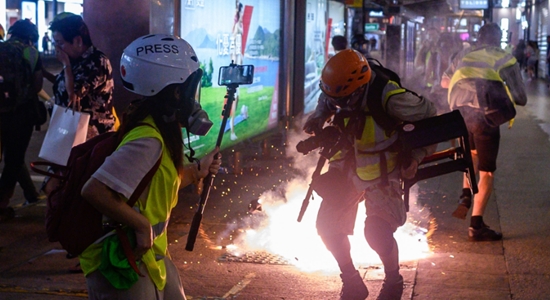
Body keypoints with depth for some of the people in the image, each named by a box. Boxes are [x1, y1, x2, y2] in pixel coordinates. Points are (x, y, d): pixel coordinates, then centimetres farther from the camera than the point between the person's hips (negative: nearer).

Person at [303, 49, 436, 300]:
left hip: (381, 174, -6)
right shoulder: (339, 90, -12)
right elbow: (325, 101, 14)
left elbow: (428, 115, -14)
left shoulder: (389, 98, -30)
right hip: (347, 169, 6)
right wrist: (318, 117, -6)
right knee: (327, 225, 0)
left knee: (377, 233, -16)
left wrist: (417, 156, -13)